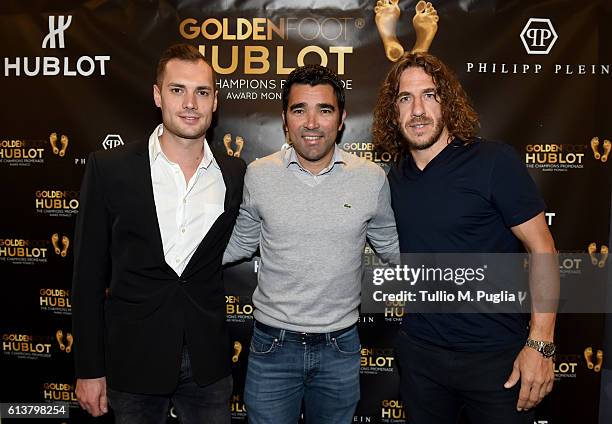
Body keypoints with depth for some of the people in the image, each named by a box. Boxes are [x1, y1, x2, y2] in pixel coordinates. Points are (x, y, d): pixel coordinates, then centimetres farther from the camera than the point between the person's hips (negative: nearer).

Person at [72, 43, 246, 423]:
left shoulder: (235, 174, -2)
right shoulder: (108, 168, -7)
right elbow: (89, 274, -3)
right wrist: (89, 369, -2)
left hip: (208, 361, 2)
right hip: (133, 360, -1)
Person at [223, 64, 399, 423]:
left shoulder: (372, 178, -7)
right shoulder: (258, 175, -7)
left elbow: (392, 246, 8)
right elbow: (239, 245, 6)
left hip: (340, 348, 1)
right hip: (272, 343, 0)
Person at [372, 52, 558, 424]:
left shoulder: (495, 161, -13)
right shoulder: (396, 178, 2)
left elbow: (542, 249, -12)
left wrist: (540, 345, -16)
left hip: (496, 354, -4)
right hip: (419, 351, 5)